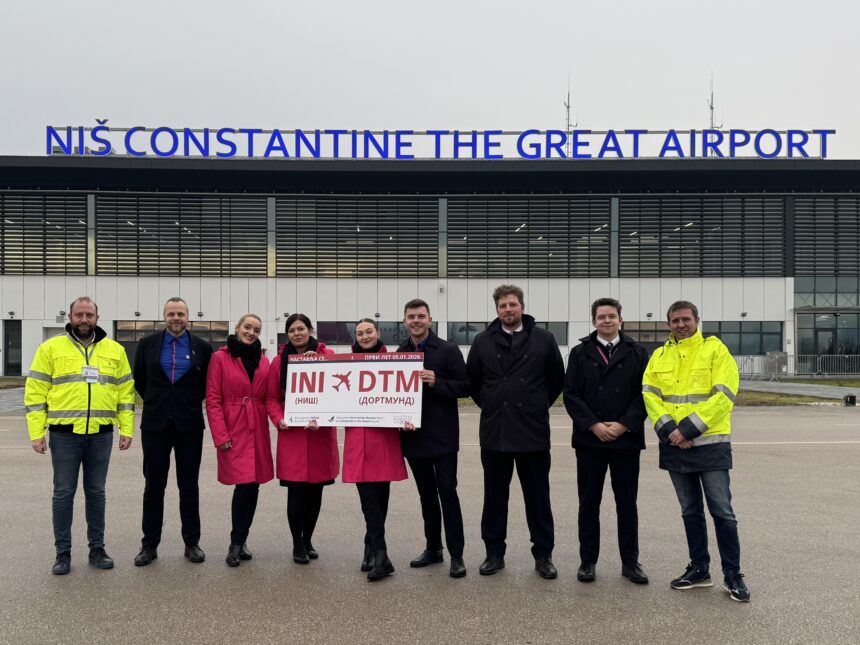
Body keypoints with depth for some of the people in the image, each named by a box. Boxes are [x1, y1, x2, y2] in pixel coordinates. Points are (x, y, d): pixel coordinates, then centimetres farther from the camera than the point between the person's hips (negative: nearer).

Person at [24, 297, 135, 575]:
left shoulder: (115, 350, 7)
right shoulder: (50, 348, 1)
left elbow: (125, 392, 9)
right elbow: (35, 393, -1)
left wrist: (127, 430, 3)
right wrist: (36, 432, -6)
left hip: (101, 434, 2)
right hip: (64, 434, -2)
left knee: (96, 492, 10)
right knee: (64, 493, 5)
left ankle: (97, 548, 20)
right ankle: (63, 552, 16)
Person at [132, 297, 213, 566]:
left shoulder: (202, 348, 1)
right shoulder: (148, 344, 3)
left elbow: (209, 383, 11)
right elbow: (139, 380, 15)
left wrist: (191, 403, 9)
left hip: (189, 425, 0)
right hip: (155, 424, 1)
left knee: (189, 486, 7)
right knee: (153, 486, 6)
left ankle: (192, 543, 15)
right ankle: (149, 545, 14)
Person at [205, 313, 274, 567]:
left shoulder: (263, 361, 12)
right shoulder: (220, 358, -1)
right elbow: (212, 400, -4)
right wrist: (220, 435, -10)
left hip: (258, 431, 4)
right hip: (233, 431, -4)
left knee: (252, 485, 6)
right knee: (245, 484, -11)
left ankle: (239, 542, 21)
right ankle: (237, 543, 6)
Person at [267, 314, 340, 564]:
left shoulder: (328, 355, 2)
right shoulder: (279, 361, 5)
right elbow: (271, 398, 7)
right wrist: (279, 420, -11)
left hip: (321, 433, 1)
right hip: (292, 434, -1)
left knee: (315, 490, 10)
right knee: (296, 491, -2)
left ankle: (307, 540, 27)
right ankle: (297, 544, 14)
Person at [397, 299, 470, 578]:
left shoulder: (448, 350, -4)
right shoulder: (399, 353, 9)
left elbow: (465, 386, -8)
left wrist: (436, 382, -20)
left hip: (442, 435, -4)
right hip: (413, 435, 5)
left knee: (447, 491, -5)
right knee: (426, 494, 13)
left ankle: (456, 555, 2)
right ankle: (433, 548, 24)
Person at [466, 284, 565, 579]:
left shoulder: (543, 339, -1)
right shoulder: (483, 341, 3)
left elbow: (557, 379, 7)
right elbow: (472, 380, 12)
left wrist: (538, 406, 9)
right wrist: (490, 406, 11)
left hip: (533, 431, -1)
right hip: (494, 430, 2)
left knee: (538, 496, 7)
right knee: (495, 496, 10)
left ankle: (543, 555, 18)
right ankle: (494, 553, 22)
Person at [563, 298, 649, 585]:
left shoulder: (637, 353, 5)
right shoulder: (580, 353, 5)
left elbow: (644, 394, 0)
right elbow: (571, 394, -1)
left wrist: (623, 425, -11)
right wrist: (594, 425, -12)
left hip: (627, 440, 0)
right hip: (589, 440, 0)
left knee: (627, 503, 7)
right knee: (588, 503, 7)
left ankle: (630, 562, 18)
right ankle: (588, 561, 17)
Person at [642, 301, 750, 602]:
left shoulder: (715, 349, -4)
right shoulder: (659, 356, 10)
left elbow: (724, 395, -13)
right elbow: (649, 394, 2)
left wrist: (688, 429, -18)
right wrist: (668, 429, -14)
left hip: (710, 444, -4)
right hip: (674, 446, 4)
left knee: (722, 511, -1)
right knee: (690, 511, 13)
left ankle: (732, 574, 12)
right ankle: (699, 569, 24)